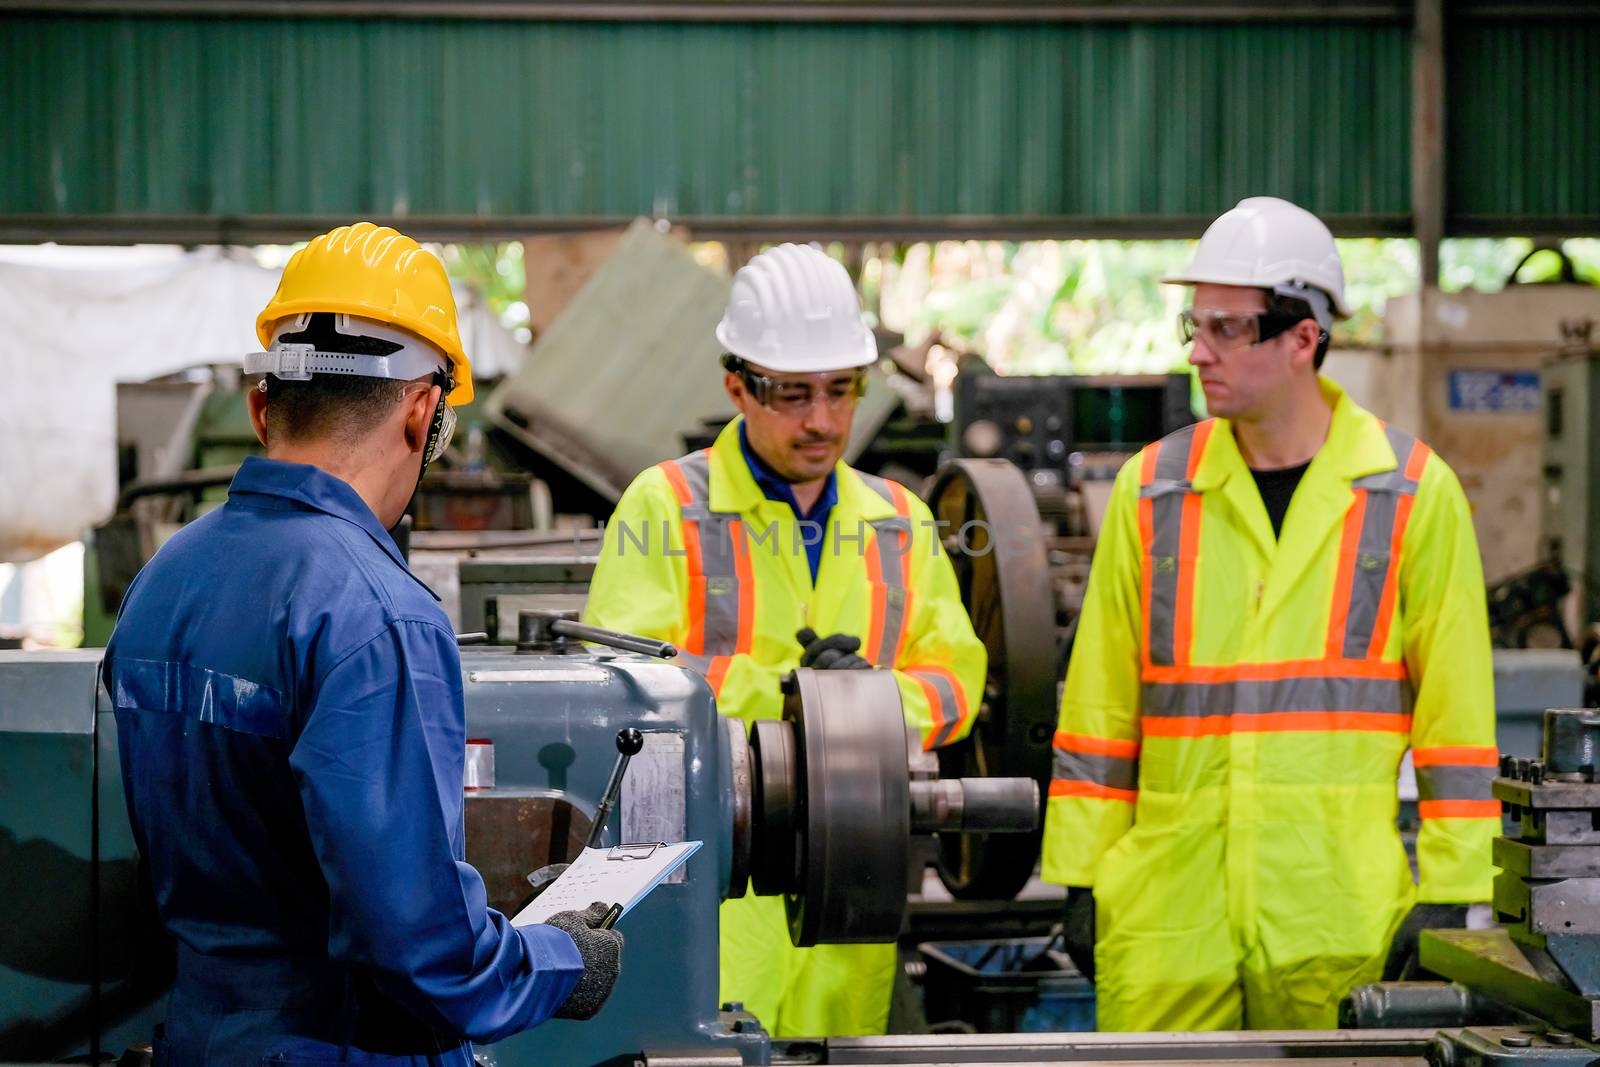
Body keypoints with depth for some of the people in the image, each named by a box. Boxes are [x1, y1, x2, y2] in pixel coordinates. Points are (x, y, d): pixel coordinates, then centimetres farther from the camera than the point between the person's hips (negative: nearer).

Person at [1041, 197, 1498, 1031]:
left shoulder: (1414, 492, 2)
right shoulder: (1151, 487, 8)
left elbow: (1456, 708, 2)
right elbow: (1099, 704, 10)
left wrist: (1449, 893, -2)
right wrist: (1080, 876, 7)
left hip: (1341, 909, -2)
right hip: (1169, 912, 2)